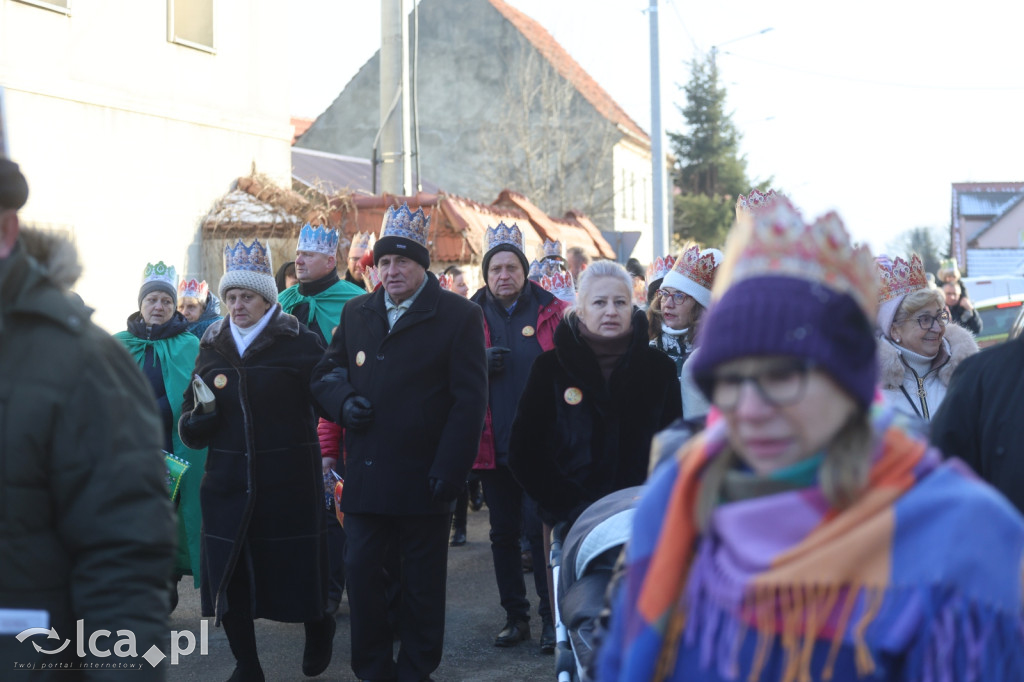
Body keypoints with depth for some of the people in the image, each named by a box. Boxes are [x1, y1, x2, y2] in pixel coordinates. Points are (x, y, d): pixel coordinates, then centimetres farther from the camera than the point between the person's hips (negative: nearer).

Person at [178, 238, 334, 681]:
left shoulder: (299, 344, -3)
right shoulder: (212, 348, 10)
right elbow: (189, 423, 14)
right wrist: (197, 421, -9)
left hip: (288, 483, -4)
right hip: (228, 486, 4)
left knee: (295, 570, 3)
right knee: (228, 577, 3)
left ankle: (318, 629, 34)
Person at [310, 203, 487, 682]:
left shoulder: (459, 316, -4)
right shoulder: (356, 314, 12)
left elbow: (469, 401, -8)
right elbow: (325, 374, 20)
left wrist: (448, 471, -15)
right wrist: (343, 402, -4)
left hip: (423, 479, -4)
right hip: (365, 476, 4)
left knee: (422, 584, 7)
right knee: (361, 573, 4)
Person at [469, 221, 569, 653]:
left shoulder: (552, 313, 2)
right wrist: (478, 363, -12)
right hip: (494, 443, 3)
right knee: (504, 533, 10)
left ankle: (552, 617, 8)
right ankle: (515, 615, 20)